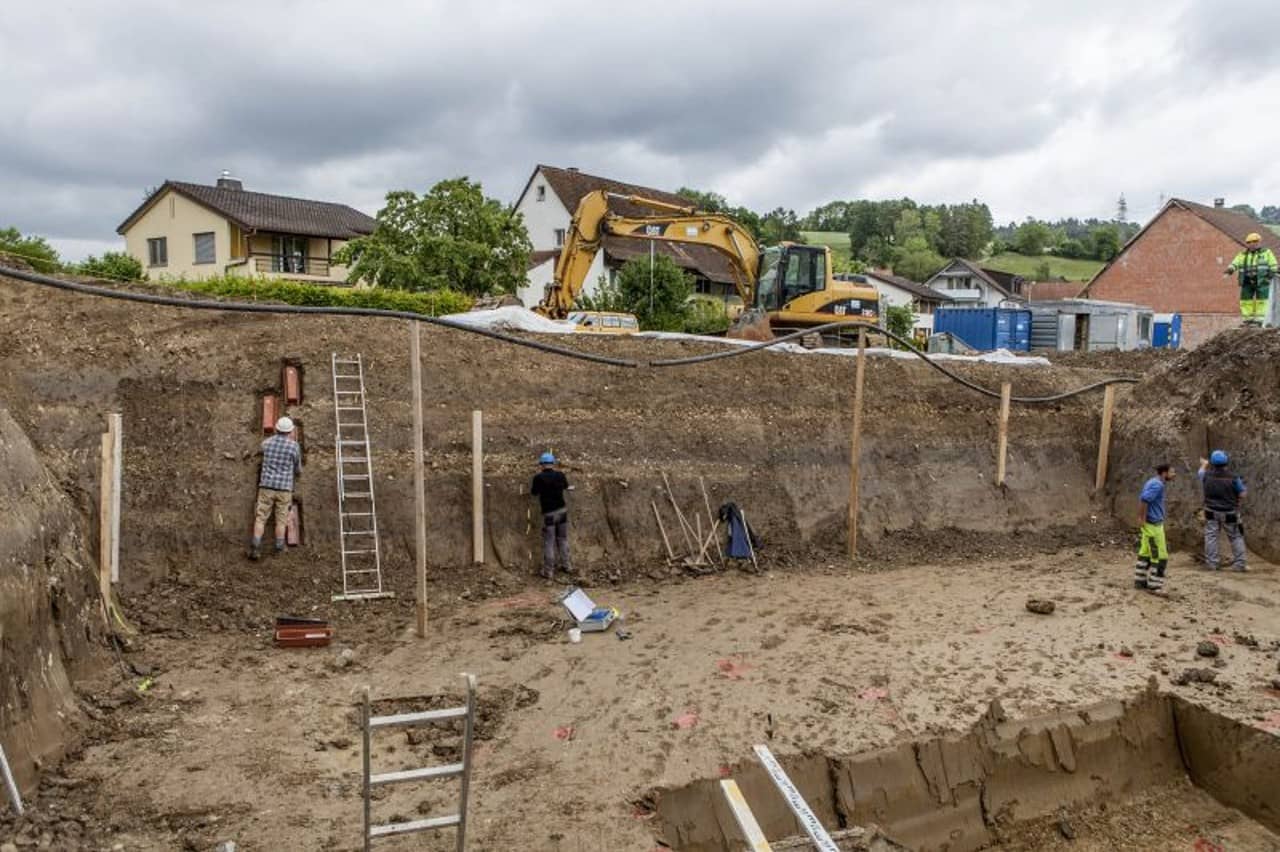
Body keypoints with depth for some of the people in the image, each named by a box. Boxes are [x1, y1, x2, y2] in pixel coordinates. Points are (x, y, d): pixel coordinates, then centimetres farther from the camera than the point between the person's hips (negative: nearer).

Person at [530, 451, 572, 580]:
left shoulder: (539, 478, -13)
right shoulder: (560, 475, 0)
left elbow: (534, 493, 2)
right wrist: (570, 488, 43)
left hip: (549, 513, -4)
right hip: (562, 510, 4)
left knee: (549, 543, 3)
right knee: (563, 539, 18)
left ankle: (549, 572, 6)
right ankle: (566, 566, 26)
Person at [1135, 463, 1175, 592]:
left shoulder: (1153, 482, 12)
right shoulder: (1158, 485, -18)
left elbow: (1142, 499, 17)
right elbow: (1144, 499, -28)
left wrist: (1141, 517, 14)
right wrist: (1142, 518, -22)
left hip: (1149, 524, 10)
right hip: (1153, 525, -10)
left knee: (1145, 553, 14)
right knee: (1160, 556, -3)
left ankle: (1140, 581, 20)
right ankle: (1154, 585, 1)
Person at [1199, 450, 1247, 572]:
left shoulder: (1207, 475, -10)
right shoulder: (1233, 477, -16)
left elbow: (1201, 472, 16)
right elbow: (1242, 493, -8)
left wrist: (1204, 464, 38)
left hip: (1211, 512, 2)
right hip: (1229, 513, -1)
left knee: (1211, 536, 7)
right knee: (1236, 537, 9)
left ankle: (1211, 563, 5)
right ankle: (1239, 564, 9)